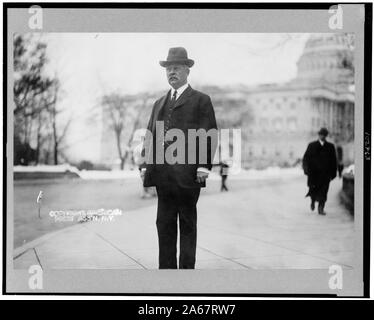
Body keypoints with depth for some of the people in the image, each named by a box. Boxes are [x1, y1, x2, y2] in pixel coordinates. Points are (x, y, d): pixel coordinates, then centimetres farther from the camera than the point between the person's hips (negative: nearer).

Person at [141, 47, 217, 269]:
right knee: (164, 224, 6)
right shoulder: (159, 103, 22)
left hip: (187, 174, -5)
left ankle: (187, 268, 7)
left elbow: (211, 134, -3)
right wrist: (147, 165, 9)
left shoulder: (201, 100, 4)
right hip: (163, 175, 6)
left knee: (187, 225, 2)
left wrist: (204, 166, -13)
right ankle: (166, 268, 12)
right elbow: (151, 136, 20)